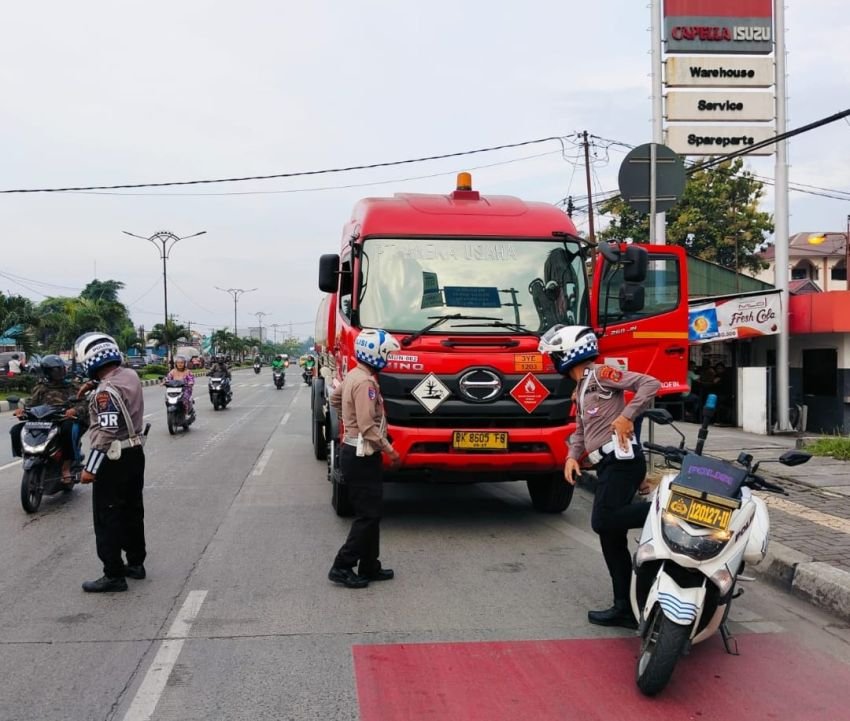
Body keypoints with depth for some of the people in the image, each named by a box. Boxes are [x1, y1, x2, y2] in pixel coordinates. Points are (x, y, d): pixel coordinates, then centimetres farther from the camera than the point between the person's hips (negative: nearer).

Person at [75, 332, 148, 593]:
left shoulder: (106, 391, -23)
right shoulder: (130, 375, 2)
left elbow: (107, 432, -27)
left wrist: (91, 468, -24)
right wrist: (95, 384, 11)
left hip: (114, 459, -9)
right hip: (135, 452, 9)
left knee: (108, 518, 0)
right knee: (132, 511, 19)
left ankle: (113, 576, 4)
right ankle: (136, 563, 30)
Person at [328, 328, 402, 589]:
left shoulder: (353, 375, 10)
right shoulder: (364, 382, -21)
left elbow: (335, 397, 29)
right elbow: (368, 428, -24)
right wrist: (391, 451, -15)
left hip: (356, 453, 10)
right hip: (361, 457, -10)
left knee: (371, 513, 14)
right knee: (367, 515, -5)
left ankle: (369, 567, 20)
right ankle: (342, 567, -1)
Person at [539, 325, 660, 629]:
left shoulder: (600, 374, -7)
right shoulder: (581, 390, 22)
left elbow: (650, 384, -14)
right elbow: (581, 430, 25)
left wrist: (626, 416, -20)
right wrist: (572, 456, 7)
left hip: (621, 459, -9)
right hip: (609, 465, 10)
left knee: (603, 522, -23)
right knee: (611, 535, 6)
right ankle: (625, 607, 8)